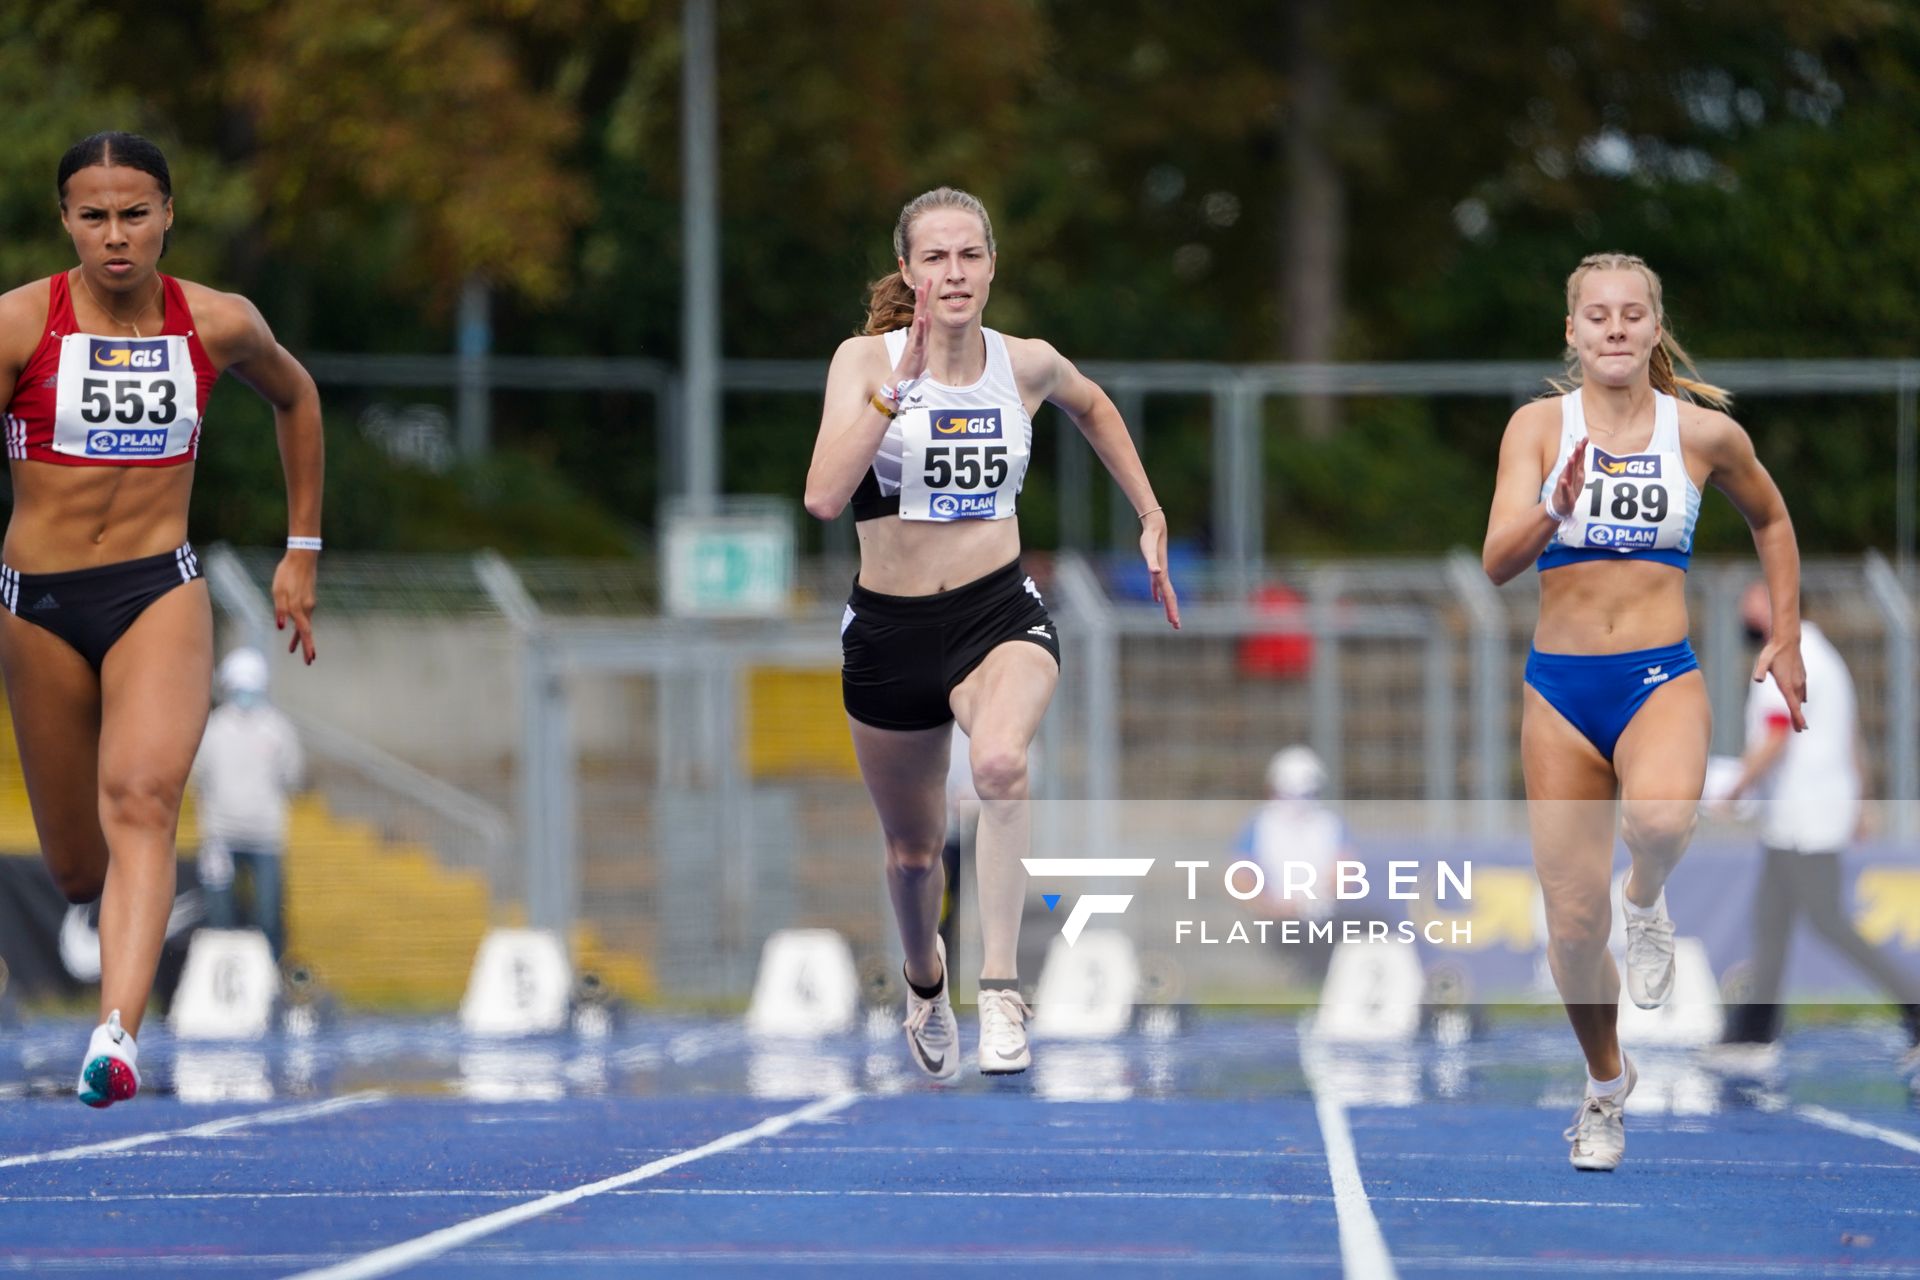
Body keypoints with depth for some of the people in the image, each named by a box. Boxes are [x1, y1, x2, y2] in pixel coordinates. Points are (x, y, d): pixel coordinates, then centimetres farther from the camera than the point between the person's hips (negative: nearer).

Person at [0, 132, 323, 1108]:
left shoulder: (219, 325, 0)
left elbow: (295, 397, 20)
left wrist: (303, 551, 21)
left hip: (160, 589, 0)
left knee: (140, 802, -26)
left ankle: (118, 1034, -39)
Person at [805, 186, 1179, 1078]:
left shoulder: (1027, 365, -1)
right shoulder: (865, 360, -8)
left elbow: (1092, 406, 25)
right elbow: (823, 497, -22)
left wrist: (1152, 519, 23)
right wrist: (898, 386, -24)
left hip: (999, 612, 0)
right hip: (888, 628, 1)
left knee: (1000, 763, -35)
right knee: (912, 851, 16)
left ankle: (999, 989, -31)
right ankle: (925, 986, 49)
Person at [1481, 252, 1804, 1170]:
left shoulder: (1706, 432, 0)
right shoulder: (1540, 425, -2)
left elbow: (1771, 521, 20)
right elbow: (1497, 560, -14)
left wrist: (1785, 640, 16)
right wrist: (1553, 514, -34)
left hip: (1662, 679, -1)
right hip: (1559, 686, 1)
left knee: (1661, 819, -35)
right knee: (1573, 922, 2)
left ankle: (1647, 900, 1)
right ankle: (1606, 1083, 28)